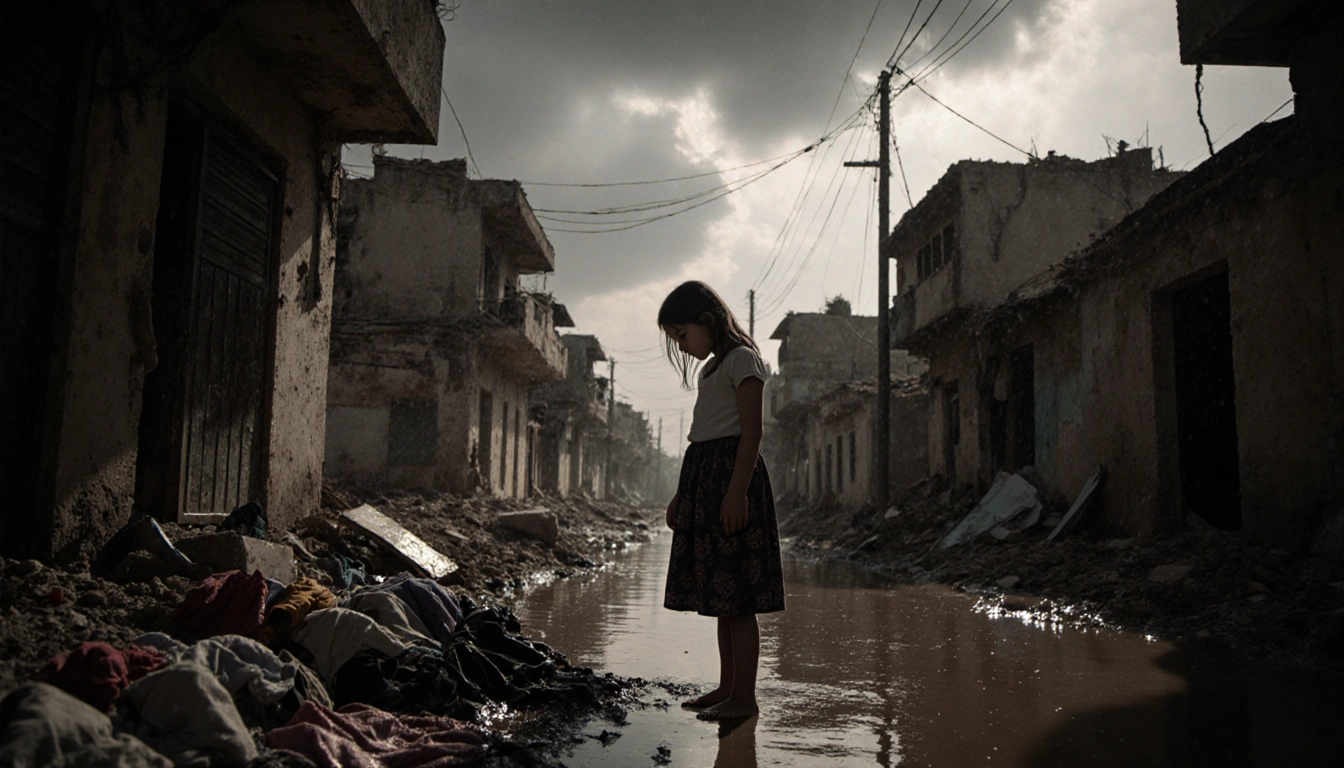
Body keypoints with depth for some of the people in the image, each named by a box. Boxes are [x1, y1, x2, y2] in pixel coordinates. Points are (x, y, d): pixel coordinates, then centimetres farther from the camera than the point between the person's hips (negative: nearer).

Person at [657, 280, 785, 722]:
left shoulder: (742, 359, -6)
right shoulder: (711, 367, 22)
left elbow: (751, 432, -15)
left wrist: (737, 492, -23)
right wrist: (681, 496, 22)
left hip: (732, 475, -10)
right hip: (704, 478, 10)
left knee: (738, 596, -8)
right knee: (721, 594, 11)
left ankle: (744, 697, -4)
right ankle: (727, 687, 18)